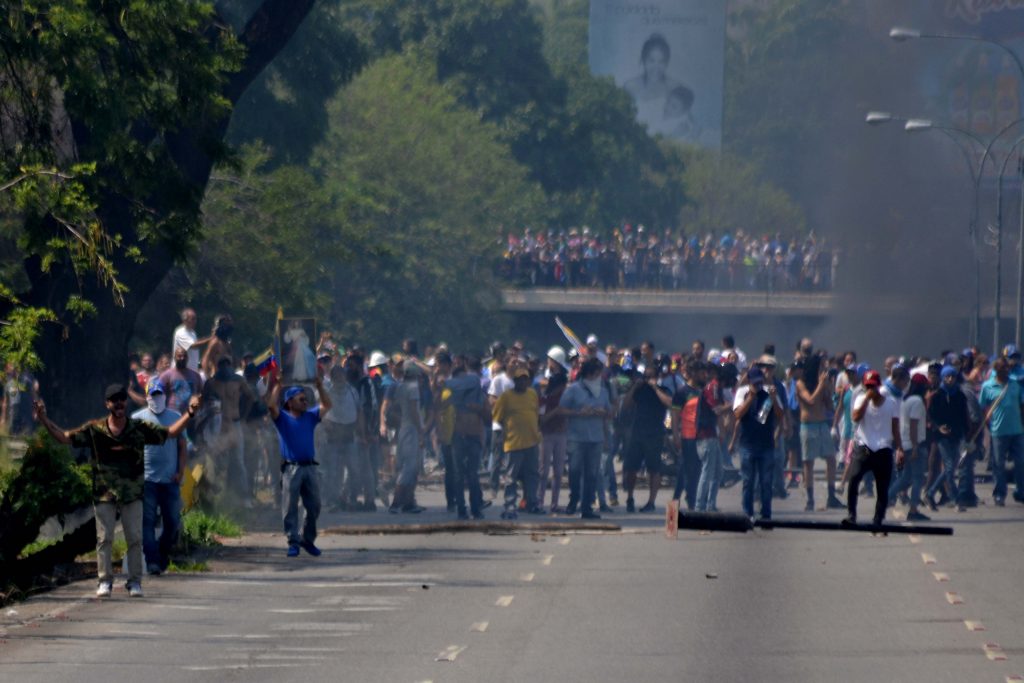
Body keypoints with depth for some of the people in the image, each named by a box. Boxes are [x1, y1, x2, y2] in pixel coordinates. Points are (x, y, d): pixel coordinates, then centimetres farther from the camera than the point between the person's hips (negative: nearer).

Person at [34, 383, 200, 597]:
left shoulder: (140, 428, 1)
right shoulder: (94, 429, 0)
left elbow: (170, 433, 5)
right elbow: (65, 438, 1)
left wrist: (189, 414, -5)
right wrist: (44, 421, -10)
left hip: (132, 493, 0)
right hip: (104, 493, 0)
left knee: (135, 538, 1)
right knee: (104, 539, 1)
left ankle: (134, 582, 9)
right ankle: (105, 581, 9)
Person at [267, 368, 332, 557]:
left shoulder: (310, 417, 15)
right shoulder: (283, 418, 4)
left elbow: (327, 405, 9)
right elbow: (271, 406, -13)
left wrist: (319, 384, 3)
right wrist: (277, 385, -14)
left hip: (309, 467, 4)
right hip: (291, 468, -4)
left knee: (314, 506, 6)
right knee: (290, 507, -6)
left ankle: (308, 539, 19)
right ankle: (293, 542, -3)